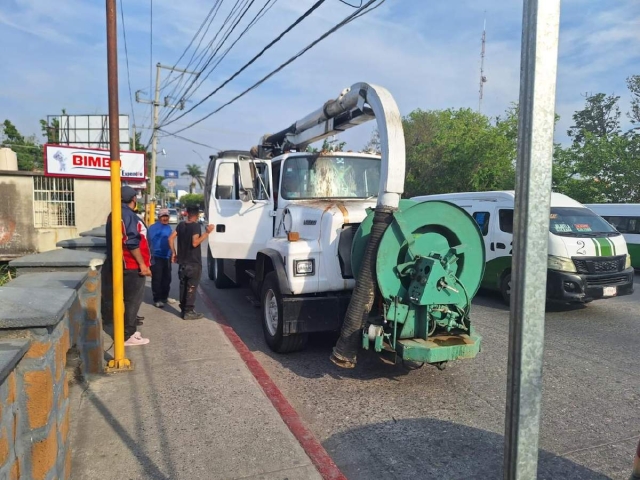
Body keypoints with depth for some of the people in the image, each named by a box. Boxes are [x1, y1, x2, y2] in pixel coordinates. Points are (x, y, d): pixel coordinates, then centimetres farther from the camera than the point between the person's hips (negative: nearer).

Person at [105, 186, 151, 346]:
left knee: (130, 299, 17)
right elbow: (132, 243, -23)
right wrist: (142, 264, -19)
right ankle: (128, 336, 2)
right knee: (133, 299, -3)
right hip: (132, 265, -10)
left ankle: (129, 330, 26)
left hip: (125, 264, 10)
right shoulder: (128, 214, -16)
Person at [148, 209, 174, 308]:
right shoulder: (153, 227, -10)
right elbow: (150, 241, -15)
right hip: (157, 257, -7)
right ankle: (157, 299, 2)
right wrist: (151, 256, -20)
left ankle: (165, 297, 26)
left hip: (167, 256, 7)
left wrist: (172, 254, 22)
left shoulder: (168, 227, 13)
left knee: (167, 278, 14)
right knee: (157, 279, -4)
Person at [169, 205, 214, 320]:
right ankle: (189, 312, 1)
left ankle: (183, 309, 21)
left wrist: (173, 253, 11)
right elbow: (195, 243, -24)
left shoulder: (181, 225, 7)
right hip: (194, 263, -6)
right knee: (191, 287, -1)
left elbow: (171, 238, 5)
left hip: (182, 262, 6)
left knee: (183, 286, 14)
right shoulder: (196, 225, -13)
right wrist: (207, 233, -21)